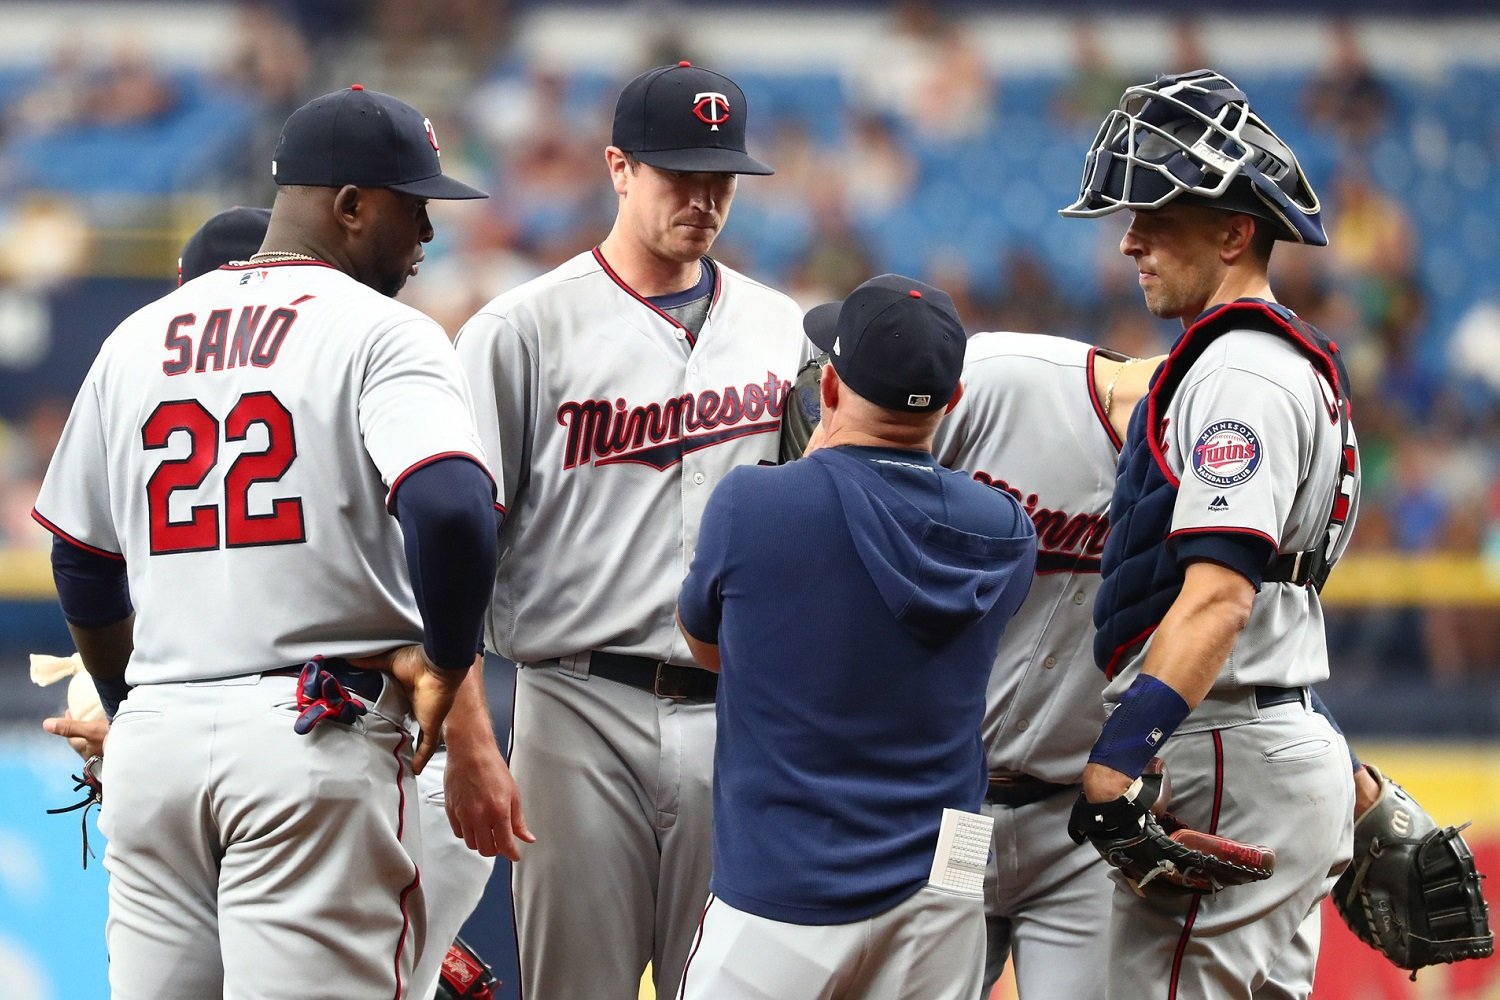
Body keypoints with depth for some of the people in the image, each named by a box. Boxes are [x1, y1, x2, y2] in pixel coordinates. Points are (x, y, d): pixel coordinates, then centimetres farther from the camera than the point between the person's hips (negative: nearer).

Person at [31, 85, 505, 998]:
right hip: (316, 740, -6)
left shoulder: (138, 339, 15)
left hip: (154, 739, 6)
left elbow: (82, 563, 23)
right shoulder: (381, 332, -5)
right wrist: (449, 664, -7)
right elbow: (451, 508, -22)